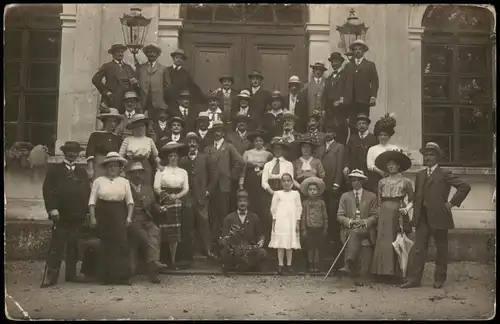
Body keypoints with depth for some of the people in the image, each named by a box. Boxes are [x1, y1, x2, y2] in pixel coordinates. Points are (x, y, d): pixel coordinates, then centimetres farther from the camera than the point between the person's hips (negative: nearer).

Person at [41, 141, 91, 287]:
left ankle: (71, 274, 14)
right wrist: (52, 209, -12)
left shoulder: (82, 172, 17)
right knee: (56, 247, -2)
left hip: (78, 216, 3)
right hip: (61, 215, -3)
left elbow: (87, 192, 13)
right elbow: (47, 190, -2)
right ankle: (52, 276, 2)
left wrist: (87, 211, 4)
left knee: (74, 247, 7)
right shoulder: (54, 170, 7)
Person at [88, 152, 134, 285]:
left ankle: (122, 275, -3)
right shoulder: (98, 181, 7)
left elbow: (130, 201, 7)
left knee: (121, 243, -7)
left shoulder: (124, 182, 10)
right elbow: (92, 200, 3)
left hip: (119, 216, 1)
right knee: (106, 245, 2)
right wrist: (92, 217, -6)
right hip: (103, 215, 0)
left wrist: (129, 216, -4)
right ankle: (108, 276, 10)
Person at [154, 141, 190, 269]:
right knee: (165, 232, -6)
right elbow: (156, 187, -5)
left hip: (177, 203, 3)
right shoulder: (161, 171, 3)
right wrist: (165, 195, -20)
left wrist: (176, 196, -12)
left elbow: (186, 189, 4)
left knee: (175, 233, 3)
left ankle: (172, 260, 9)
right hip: (164, 204, -3)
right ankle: (162, 260, 1)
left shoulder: (183, 172, 12)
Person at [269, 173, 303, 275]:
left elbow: (299, 208, 7)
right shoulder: (277, 194, 4)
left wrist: (298, 223, 2)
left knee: (290, 244, 3)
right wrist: (274, 221, -1)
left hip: (291, 222, 1)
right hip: (280, 222, -1)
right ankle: (280, 265, 4)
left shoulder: (295, 194, 7)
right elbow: (273, 208, 4)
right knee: (280, 244, -1)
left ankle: (289, 265, 10)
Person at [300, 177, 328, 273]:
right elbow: (303, 217, 1)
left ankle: (316, 265, 12)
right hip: (309, 228, 0)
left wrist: (325, 229, 2)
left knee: (317, 247, 5)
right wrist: (303, 229, -3)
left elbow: (325, 216, 5)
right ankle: (310, 265, 12)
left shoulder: (321, 203, 2)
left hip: (319, 228, 0)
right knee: (310, 247, 4)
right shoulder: (305, 203, 1)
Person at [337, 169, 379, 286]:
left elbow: (375, 215, 8)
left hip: (366, 230, -1)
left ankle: (348, 264, -46)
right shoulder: (345, 196, 18)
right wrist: (350, 221, -11)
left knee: (354, 233, -35)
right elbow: (339, 216, 10)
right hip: (349, 229, 1)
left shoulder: (371, 196, 15)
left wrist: (365, 222, -13)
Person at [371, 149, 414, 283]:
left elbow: (412, 200, 6)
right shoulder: (382, 182, 12)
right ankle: (385, 272, 3)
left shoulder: (406, 181, 5)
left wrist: (407, 209, -11)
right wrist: (384, 209, 3)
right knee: (384, 242, -3)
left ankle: (397, 273, 6)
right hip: (385, 214, 2)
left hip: (399, 215, -2)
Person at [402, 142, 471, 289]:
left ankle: (439, 279, 18)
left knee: (441, 248, 7)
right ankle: (414, 278, 1)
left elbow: (465, 186, -8)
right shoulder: (420, 174, 14)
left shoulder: (444, 174, -3)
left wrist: (452, 202, -9)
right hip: (422, 217, 5)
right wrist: (415, 209, 9)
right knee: (418, 248, 0)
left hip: (439, 216, -4)